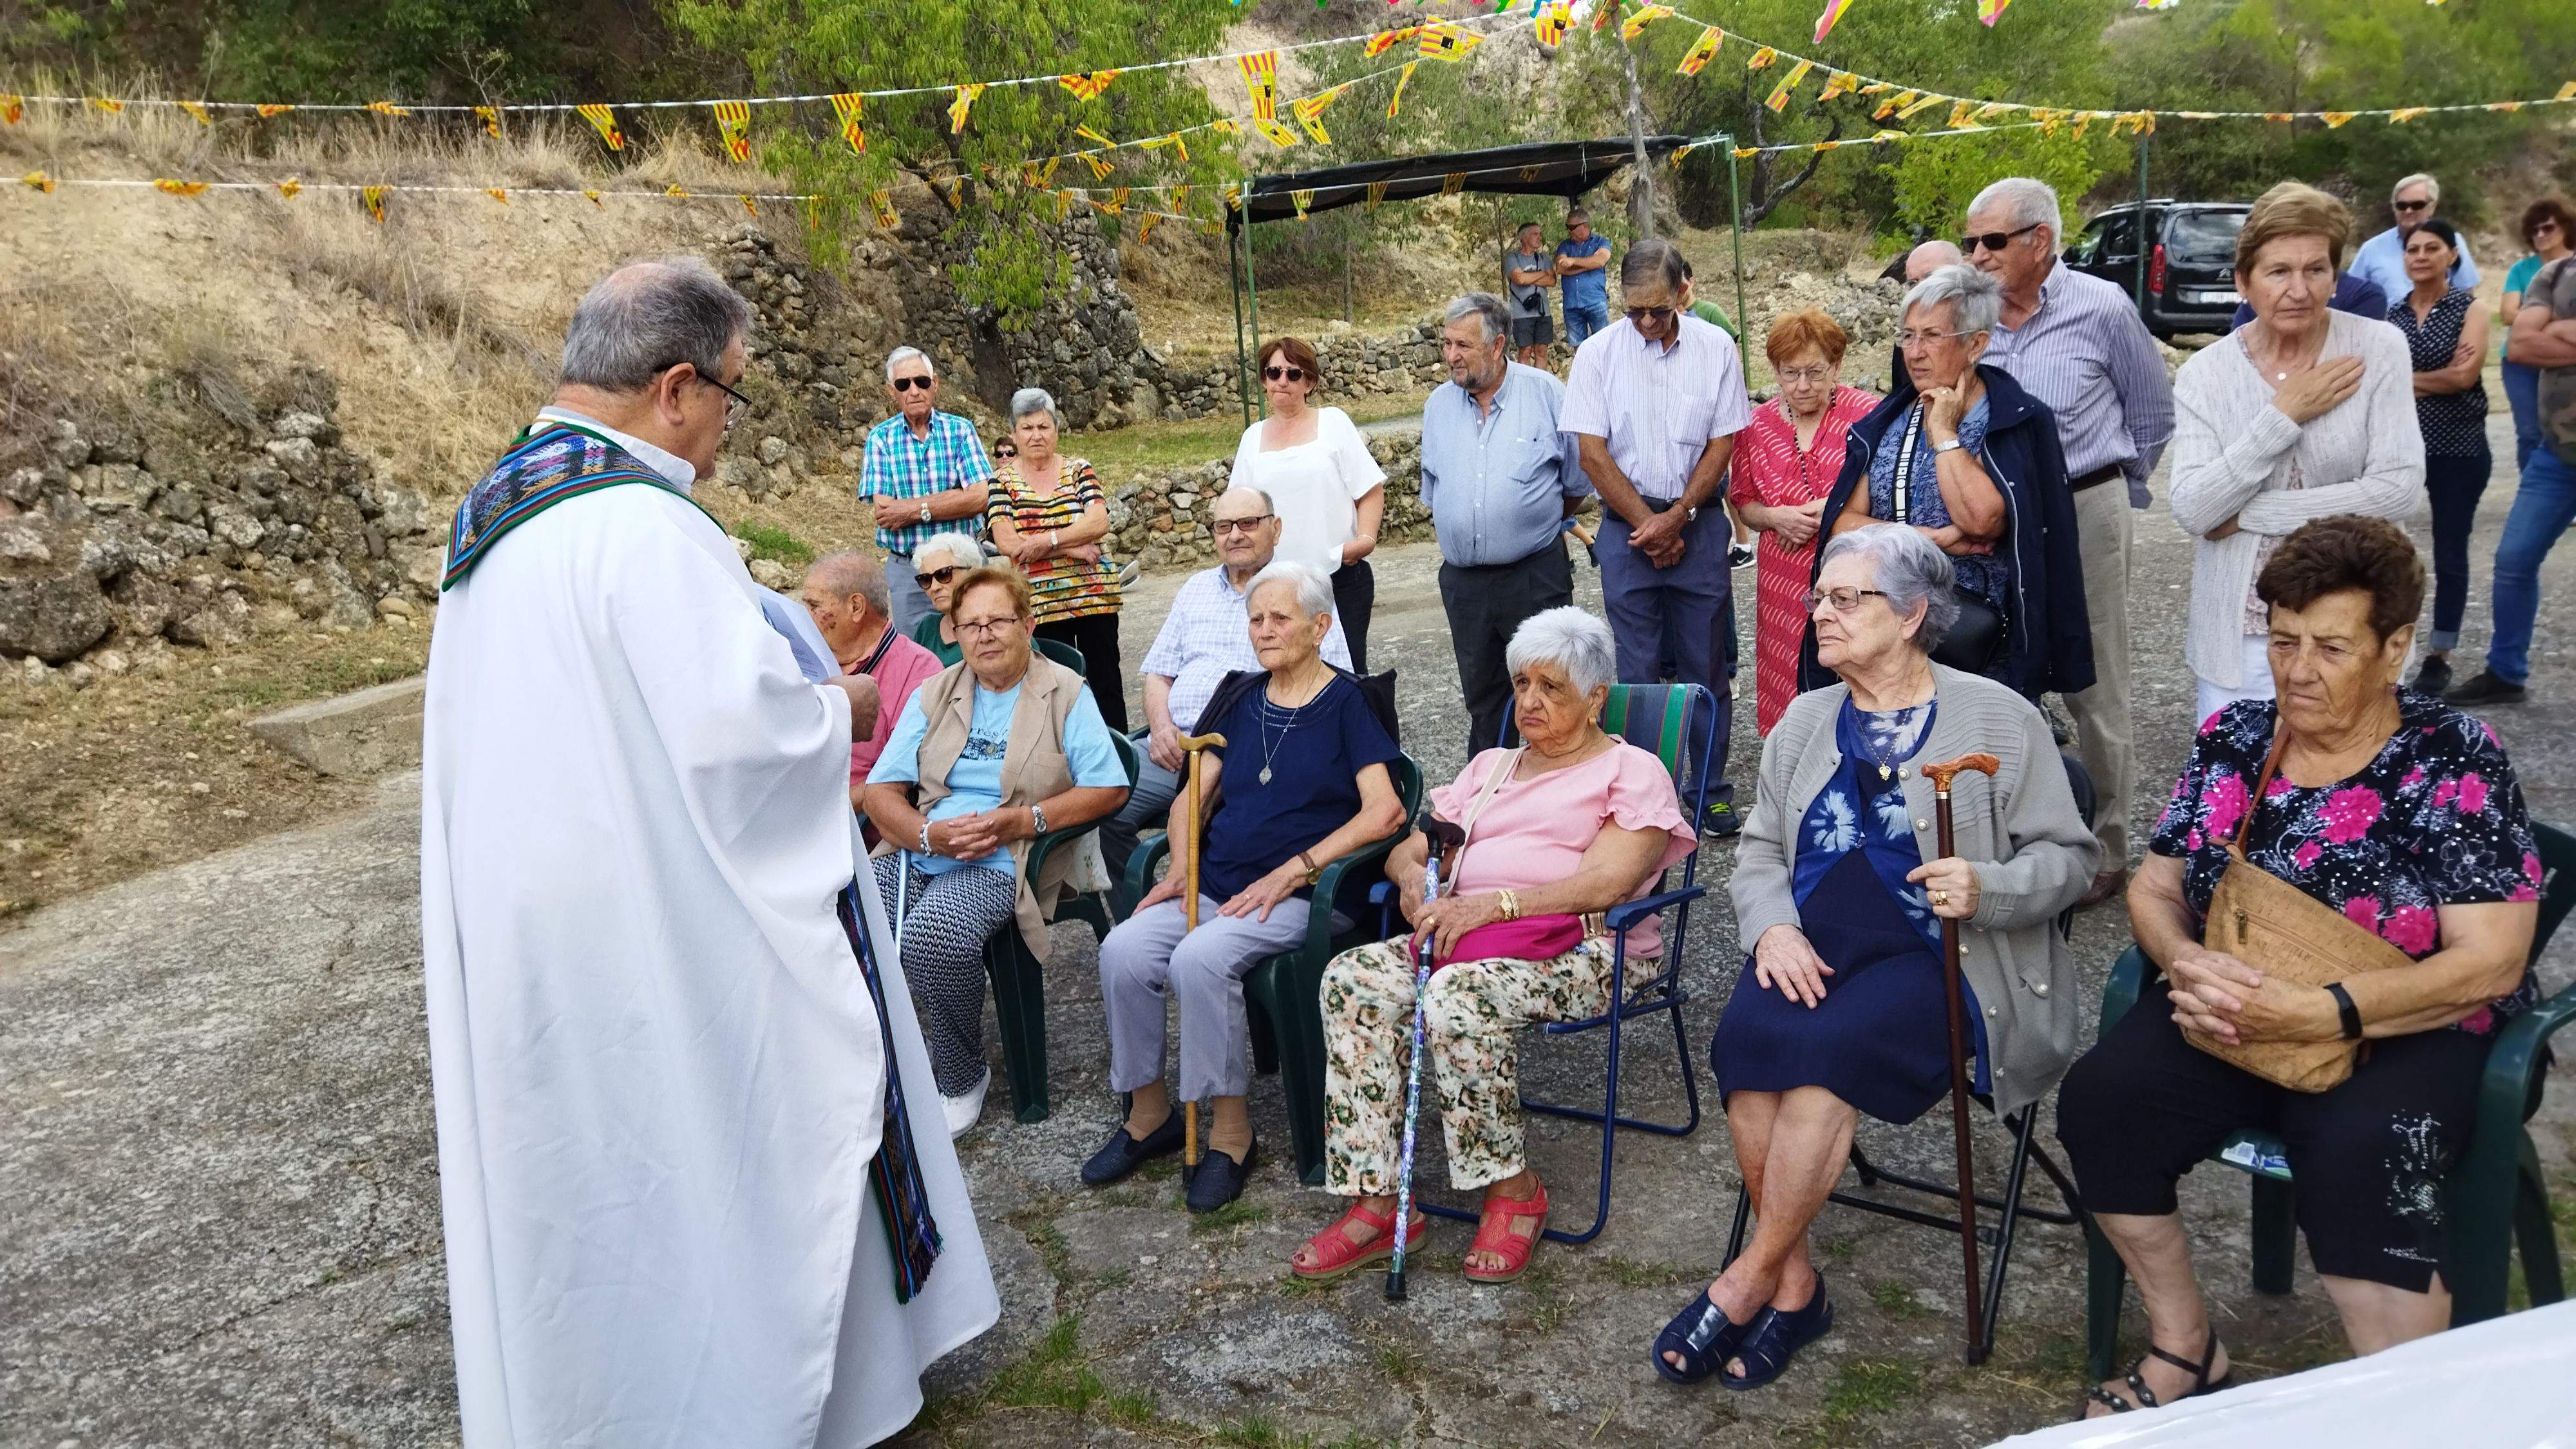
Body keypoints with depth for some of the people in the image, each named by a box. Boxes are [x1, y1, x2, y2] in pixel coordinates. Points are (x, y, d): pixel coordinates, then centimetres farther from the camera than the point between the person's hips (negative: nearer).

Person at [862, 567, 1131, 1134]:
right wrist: (928, 833, -12)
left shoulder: (1065, 694, 7)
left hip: (1003, 863, -4)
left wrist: (1025, 820, -14)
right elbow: (881, 792, 10)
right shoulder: (932, 696, 18)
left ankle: (962, 1080, -8)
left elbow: (1109, 789, -2)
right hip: (917, 852, 4)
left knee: (933, 935, -34)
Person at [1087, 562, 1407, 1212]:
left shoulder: (1347, 702, -1)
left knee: (1200, 959, -32)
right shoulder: (1243, 699, 17)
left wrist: (1290, 873, -16)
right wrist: (1180, 868, 0)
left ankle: (1231, 1132, -14)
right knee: (1123, 952, -19)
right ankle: (1149, 1114, -1)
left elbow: (1383, 812, -12)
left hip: (1299, 894, -6)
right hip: (1215, 884, 6)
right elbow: (1194, 795, 19)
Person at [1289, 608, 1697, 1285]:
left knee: (1459, 994, -37)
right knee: (1352, 978, -24)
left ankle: (1514, 1191, -16)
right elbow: (1409, 849, 21)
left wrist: (1494, 903, -23)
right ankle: (1378, 1200, -23)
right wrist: (1416, 879, -5)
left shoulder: (1631, 772, 7)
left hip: (1582, 951, -6)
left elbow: (1606, 884, -11)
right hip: (1468, 940, 6)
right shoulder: (1491, 767, 27)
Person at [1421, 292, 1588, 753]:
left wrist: (1536, 525, 11)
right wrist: (1457, 533, 14)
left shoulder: (1545, 392, -4)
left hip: (1536, 575, -4)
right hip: (1463, 581, 4)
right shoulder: (1439, 404, 9)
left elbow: (1578, 480, 3)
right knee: (1482, 700, 13)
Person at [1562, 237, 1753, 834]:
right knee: (1634, 668, 1)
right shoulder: (1598, 353, -1)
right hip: (1626, 524, -1)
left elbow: (1722, 444, 2)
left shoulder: (1715, 348, 2)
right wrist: (1648, 525, -8)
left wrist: (1676, 517, -9)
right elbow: (1593, 454, -3)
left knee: (1706, 662, 6)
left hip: (1699, 522, 1)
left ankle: (1712, 790, 17)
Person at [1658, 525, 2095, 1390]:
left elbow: (2068, 855, 2)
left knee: (1828, 1046, -33)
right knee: (1747, 1036, -28)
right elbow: (1760, 849, 17)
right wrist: (1772, 926, -4)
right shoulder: (1807, 722, 17)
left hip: (1936, 956, -4)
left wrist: (1988, 890, -18)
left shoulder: (1997, 719, 3)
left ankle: (1752, 1278, -16)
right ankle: (1796, 1283, -12)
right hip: (1812, 949, 4)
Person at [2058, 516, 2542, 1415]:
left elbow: (2490, 963, -15)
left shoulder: (2456, 764, -10)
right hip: (2232, 1010, 5)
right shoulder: (2232, 740, 4)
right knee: (2099, 1101, -20)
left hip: (2409, 1029, -4)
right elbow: (2154, 887, 9)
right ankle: (2184, 1350, 1)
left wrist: (2314, 1014, -27)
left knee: (2357, 1155, -35)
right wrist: (2185, 962, -16)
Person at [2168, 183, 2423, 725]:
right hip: (2237, 637, 1)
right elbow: (2192, 512, -13)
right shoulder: (2204, 374, -3)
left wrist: (2250, 515, -13)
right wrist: (2282, 416, -16)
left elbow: (2398, 486, -13)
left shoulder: (2377, 349, -5)